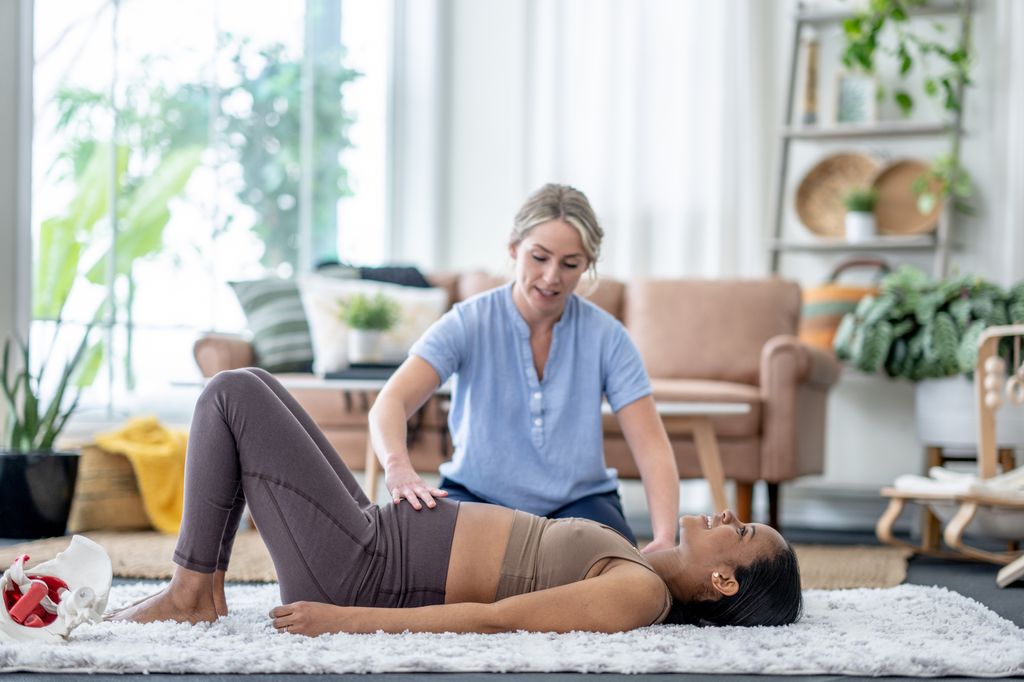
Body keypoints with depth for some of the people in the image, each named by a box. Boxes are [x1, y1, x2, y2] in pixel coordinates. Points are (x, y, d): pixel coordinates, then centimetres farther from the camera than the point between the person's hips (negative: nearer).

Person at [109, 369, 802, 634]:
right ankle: (199, 586, 19)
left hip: (354, 572, -9)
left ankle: (195, 591, 4)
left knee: (233, 393, -6)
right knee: (246, 386, 19)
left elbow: (493, 618, -26)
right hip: (380, 534, 9)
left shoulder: (641, 594, -22)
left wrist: (347, 620, -27)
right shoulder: (642, 571, 8)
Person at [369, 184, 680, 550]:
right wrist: (398, 467, -50)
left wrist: (664, 539, -33)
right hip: (477, 494, 0)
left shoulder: (606, 336, -10)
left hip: (578, 501, 0)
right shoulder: (468, 324, -14)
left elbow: (651, 445, -14)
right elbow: (390, 403, -26)